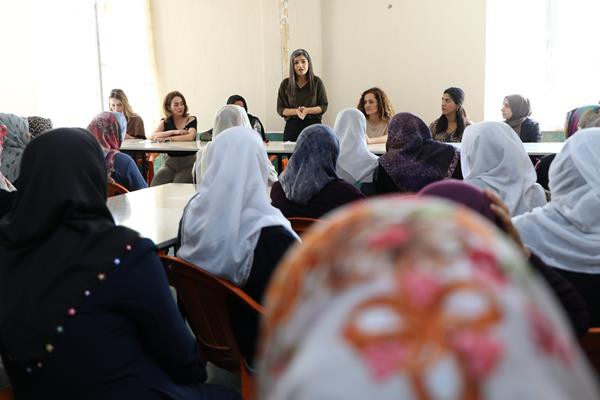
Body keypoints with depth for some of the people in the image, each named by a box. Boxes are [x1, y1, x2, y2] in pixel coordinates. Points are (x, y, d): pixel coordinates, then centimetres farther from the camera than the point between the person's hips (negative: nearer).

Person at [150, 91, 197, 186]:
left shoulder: (191, 120, 2)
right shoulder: (165, 122, 10)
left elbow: (190, 137, -18)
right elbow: (152, 136, -7)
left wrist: (167, 138, -18)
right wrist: (173, 132, -18)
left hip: (187, 162, -3)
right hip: (170, 161, 3)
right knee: (155, 187, -18)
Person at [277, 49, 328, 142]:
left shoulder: (317, 82, 2)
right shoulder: (285, 84, 3)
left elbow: (324, 106, 3)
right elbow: (280, 109, 4)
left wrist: (307, 110, -14)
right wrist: (296, 111, -14)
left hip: (313, 125, 0)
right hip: (292, 127, 0)